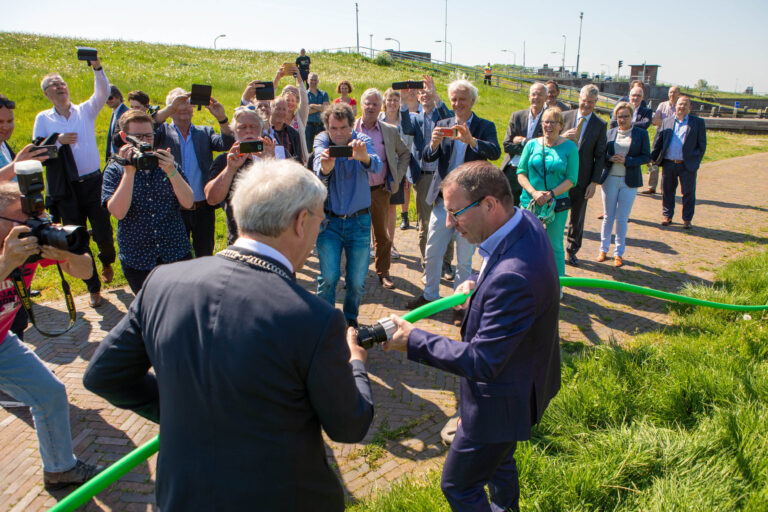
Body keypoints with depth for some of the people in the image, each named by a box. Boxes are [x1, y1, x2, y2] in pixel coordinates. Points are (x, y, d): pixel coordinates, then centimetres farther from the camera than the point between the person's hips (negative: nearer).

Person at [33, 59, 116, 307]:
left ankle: (107, 261, 35)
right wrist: (58, 141, -13)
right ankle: (94, 288, 18)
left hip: (93, 182, 0)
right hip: (65, 189, 0)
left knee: (104, 235, -1)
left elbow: (103, 93, -9)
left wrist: (97, 68, -21)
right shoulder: (43, 118, 6)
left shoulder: (86, 111, 8)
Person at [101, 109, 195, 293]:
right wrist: (129, 171, -23)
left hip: (177, 255, 1)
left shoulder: (167, 164, 4)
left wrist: (171, 171, -23)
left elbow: (188, 202, -9)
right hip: (137, 261, -1)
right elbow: (118, 212, -17)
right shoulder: (115, 170, -2)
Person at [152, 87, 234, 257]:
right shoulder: (163, 131, 4)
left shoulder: (205, 132, 9)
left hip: (203, 209, 1)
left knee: (205, 255, 14)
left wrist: (222, 118, -24)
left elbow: (227, 144, -8)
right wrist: (170, 108, -25)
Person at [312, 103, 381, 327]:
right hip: (329, 220, 0)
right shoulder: (322, 140, -4)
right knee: (328, 276, -8)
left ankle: (350, 318, 29)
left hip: (359, 220, 0)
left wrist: (364, 157, -51)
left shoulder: (362, 141, -5)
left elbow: (376, 166, -27)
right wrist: (325, 166, -49)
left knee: (357, 280, 4)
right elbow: (319, 171, -24)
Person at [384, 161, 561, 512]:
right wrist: (476, 285, -4)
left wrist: (413, 340, -26)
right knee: (497, 459, 33)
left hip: (503, 400, -10)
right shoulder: (525, 223, -8)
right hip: (519, 376, 10)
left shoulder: (513, 278, -39)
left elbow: (481, 362, -32)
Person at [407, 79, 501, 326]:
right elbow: (427, 157, -3)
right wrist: (434, 143, -25)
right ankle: (430, 295, 32)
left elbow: (495, 152, -20)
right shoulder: (443, 124, 6)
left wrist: (471, 140, -36)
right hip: (443, 198, 3)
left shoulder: (485, 127, -2)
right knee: (432, 253, 13)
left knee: (464, 260, 8)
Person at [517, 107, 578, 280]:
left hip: (557, 205, -2)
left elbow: (571, 179, -3)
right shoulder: (532, 144, 5)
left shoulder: (570, 147, -1)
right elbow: (521, 172, 3)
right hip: (529, 203, 2)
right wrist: (534, 192, -14)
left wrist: (551, 194, -17)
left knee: (555, 247, 6)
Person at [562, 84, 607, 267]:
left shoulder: (600, 125, -1)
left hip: (582, 180, 0)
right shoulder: (565, 116, 1)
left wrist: (594, 183, -6)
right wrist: (562, 137, -17)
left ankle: (572, 251, 27)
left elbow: (600, 156, 0)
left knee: (577, 218, 11)